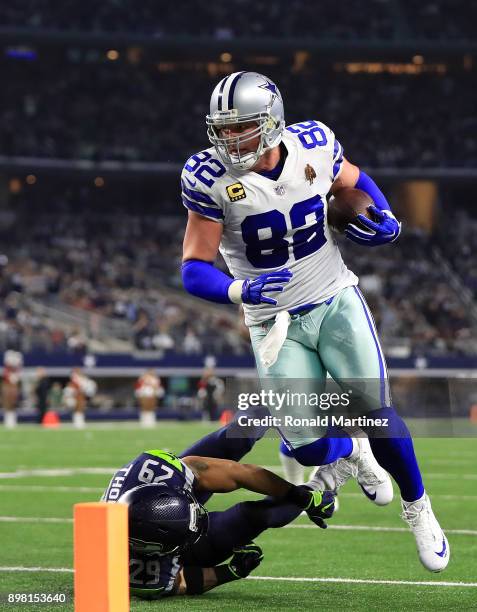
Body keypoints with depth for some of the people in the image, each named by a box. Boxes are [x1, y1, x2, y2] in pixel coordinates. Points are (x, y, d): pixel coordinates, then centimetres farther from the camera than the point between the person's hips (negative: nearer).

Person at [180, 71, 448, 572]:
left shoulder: (314, 146, -10)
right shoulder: (209, 178, -17)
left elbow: (353, 181, 14)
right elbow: (194, 269, -15)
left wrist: (384, 220, -7)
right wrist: (240, 290, -35)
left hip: (336, 301, 1)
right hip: (275, 322, -1)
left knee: (376, 415, -10)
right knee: (307, 446, -8)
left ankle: (417, 507, 17)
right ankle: (350, 453, 31)